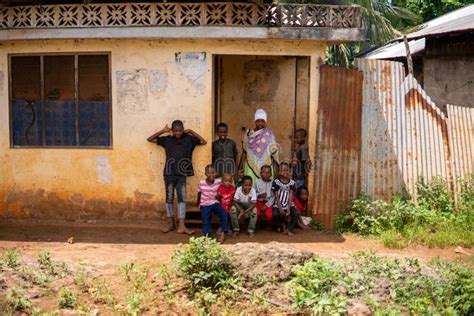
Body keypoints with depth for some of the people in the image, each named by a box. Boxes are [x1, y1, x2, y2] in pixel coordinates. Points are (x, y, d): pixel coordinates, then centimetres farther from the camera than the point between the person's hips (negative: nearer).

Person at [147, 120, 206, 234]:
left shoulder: (189, 139, 6)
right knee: (169, 198, 7)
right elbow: (150, 139, 10)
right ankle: (170, 223, 19)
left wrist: (191, 132, 3)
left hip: (182, 174, 0)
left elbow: (204, 142, 7)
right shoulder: (167, 139, 5)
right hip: (169, 174, 0)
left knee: (182, 199, -2)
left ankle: (181, 226, -3)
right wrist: (162, 131, 0)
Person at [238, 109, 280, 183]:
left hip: (266, 167, -1)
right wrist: (240, 168, 12)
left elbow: (274, 150, -2)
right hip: (251, 167, 1)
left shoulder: (269, 134, 2)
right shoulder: (248, 134, 8)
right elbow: (244, 152, 13)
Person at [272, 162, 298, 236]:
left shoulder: (292, 182, 1)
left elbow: (291, 196, -3)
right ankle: (282, 225, 2)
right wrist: (280, 208, -14)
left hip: (289, 204, 2)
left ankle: (289, 229, -1)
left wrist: (288, 209, -13)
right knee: (275, 214, -29)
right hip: (278, 204, -2)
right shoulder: (276, 182, -6)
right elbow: (276, 196, -7)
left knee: (295, 214, -22)